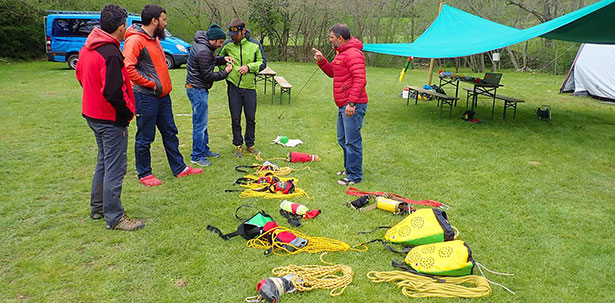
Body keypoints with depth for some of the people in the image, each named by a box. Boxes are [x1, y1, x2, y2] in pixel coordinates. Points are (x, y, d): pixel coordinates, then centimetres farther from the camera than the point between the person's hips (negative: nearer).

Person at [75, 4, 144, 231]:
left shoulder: (88, 47, 7)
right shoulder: (111, 54, -23)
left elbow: (80, 73, 20)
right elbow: (113, 92, -27)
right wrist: (128, 112, -13)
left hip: (92, 114, 10)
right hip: (111, 119, -10)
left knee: (104, 162, 22)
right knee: (115, 167, -1)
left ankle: (97, 208, 34)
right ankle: (114, 217, 7)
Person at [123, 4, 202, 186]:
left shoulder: (154, 38, 14)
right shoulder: (135, 40, -15)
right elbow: (128, 68, -26)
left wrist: (164, 85, 13)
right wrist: (151, 84, -18)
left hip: (162, 96, 9)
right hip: (146, 97, -9)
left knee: (170, 133, 15)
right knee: (145, 138, 3)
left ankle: (179, 168, 26)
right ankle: (144, 174, 17)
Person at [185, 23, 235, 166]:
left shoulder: (203, 45, 8)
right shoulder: (203, 51, -23)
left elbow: (210, 61, 22)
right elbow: (208, 75, -19)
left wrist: (222, 59, 5)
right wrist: (225, 72, -8)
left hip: (199, 89, 11)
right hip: (197, 90, -11)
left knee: (202, 122, 18)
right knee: (200, 123, -5)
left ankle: (204, 150, 29)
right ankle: (197, 156, 3)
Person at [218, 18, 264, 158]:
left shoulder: (254, 45, 3)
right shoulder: (228, 46, 4)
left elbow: (260, 62, 7)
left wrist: (249, 67, -10)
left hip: (249, 87, 0)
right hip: (233, 86, 0)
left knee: (251, 118, 8)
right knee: (235, 119, 5)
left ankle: (250, 144, 25)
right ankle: (238, 145, 20)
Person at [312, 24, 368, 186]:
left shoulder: (353, 54, -16)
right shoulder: (341, 53, 18)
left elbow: (360, 80, -23)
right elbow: (332, 72, 26)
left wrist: (352, 103, -27)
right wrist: (322, 61, 9)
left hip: (353, 106, -11)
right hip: (343, 105, 11)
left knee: (352, 141, -5)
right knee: (343, 139, 19)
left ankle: (355, 176, 4)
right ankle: (349, 168, 32)